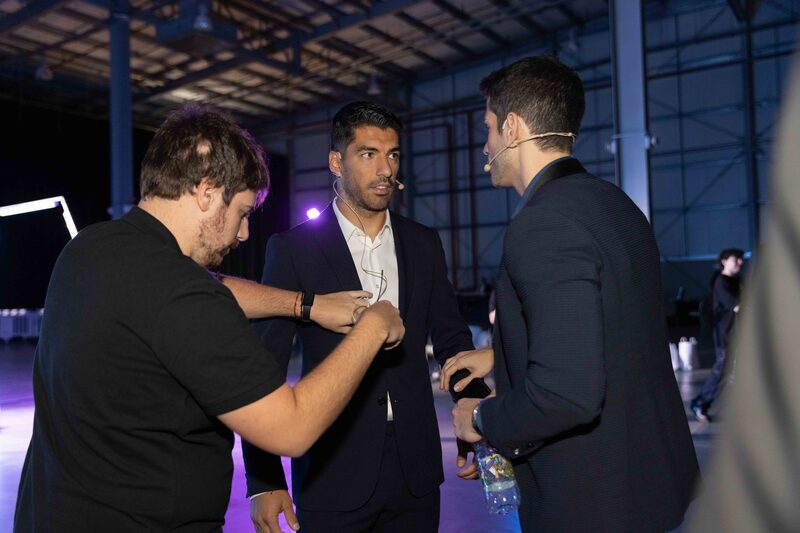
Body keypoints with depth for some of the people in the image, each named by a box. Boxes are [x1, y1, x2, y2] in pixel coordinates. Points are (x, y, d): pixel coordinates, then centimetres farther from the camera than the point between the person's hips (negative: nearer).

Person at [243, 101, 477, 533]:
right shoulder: (294, 248, -5)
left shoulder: (424, 244, 5)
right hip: (333, 475, -3)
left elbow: (451, 338, 10)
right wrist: (263, 480, -9)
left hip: (415, 469, 3)